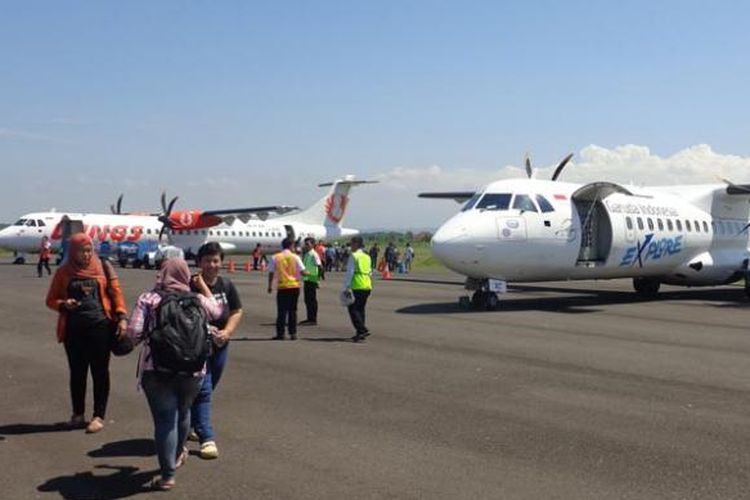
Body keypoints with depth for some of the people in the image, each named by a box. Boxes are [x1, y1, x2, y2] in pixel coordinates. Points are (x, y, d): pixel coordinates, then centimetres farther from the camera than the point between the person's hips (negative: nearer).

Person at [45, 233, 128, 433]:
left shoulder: (103, 268, 4)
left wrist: (122, 317, -11)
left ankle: (99, 416, 9)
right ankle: (78, 414, 23)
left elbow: (116, 292, 1)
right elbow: (51, 299, 11)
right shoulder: (63, 272, 6)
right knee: (77, 372, 9)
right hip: (74, 328, 2)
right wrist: (63, 304, -11)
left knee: (100, 372, 1)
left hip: (100, 326, -1)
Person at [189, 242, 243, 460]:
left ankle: (189, 424, 41)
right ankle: (207, 438, -5)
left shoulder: (227, 285, 3)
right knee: (202, 390, -8)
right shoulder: (190, 286, -14)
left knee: (208, 388, 19)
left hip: (220, 345, 6)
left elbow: (237, 312, 9)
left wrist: (226, 332, -7)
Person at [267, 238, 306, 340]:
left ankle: (280, 333, 5)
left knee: (281, 311, 6)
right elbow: (302, 271, -6)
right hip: (294, 286, 0)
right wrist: (307, 273, 16)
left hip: (282, 287, 0)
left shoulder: (275, 257, -1)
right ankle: (293, 333, 8)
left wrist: (270, 286, 13)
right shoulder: (295, 257, -3)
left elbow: (271, 273, 2)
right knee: (292, 310, 9)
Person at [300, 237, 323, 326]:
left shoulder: (314, 255, -13)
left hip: (312, 280, -9)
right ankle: (309, 318, 21)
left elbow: (320, 267, -19)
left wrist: (318, 279, -20)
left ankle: (313, 319, 0)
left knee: (312, 300, -5)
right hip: (306, 279, 9)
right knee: (307, 300, 13)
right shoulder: (306, 254, 14)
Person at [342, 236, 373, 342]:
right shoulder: (367, 257, 16)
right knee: (361, 309, 14)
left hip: (358, 286, -8)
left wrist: (345, 288, -9)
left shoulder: (354, 256, -7)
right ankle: (360, 333, 15)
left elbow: (349, 273, -11)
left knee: (353, 309, -4)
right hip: (367, 286, 8)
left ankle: (363, 330, -15)